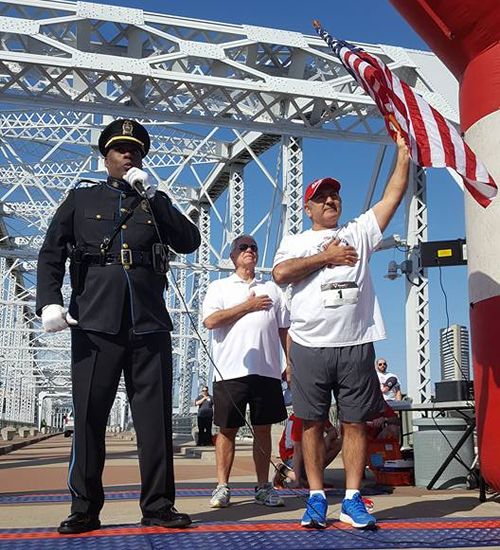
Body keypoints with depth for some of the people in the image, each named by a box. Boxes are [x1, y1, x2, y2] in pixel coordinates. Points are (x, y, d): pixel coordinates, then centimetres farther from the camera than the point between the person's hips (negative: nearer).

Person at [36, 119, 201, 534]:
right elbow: (51, 253, 8)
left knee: (156, 417, 1)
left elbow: (189, 242, 3)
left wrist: (151, 195, -2)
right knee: (89, 416, 1)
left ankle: (158, 506, 8)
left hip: (149, 324, 2)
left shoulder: (156, 202, 19)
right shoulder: (81, 200, 15)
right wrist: (49, 301, -9)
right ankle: (85, 509, 10)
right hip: (95, 324, -1)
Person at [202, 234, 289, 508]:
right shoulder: (219, 287, 10)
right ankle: (222, 487, 7)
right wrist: (248, 306, -5)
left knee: (263, 428, 6)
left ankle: (263, 487, 13)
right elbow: (210, 321, -6)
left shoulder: (272, 289, 19)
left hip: (267, 370, 3)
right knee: (227, 429, 0)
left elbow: (284, 330, 18)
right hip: (231, 370, -2)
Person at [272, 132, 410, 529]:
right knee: (312, 422, 3)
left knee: (355, 422, 2)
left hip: (356, 345, 1)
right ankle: (317, 498, 11)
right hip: (310, 345, -1)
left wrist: (404, 152, 8)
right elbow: (281, 273, -6)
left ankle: (353, 500, 8)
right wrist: (325, 257, -4)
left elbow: (393, 195, 11)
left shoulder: (359, 232, 17)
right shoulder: (295, 241, 14)